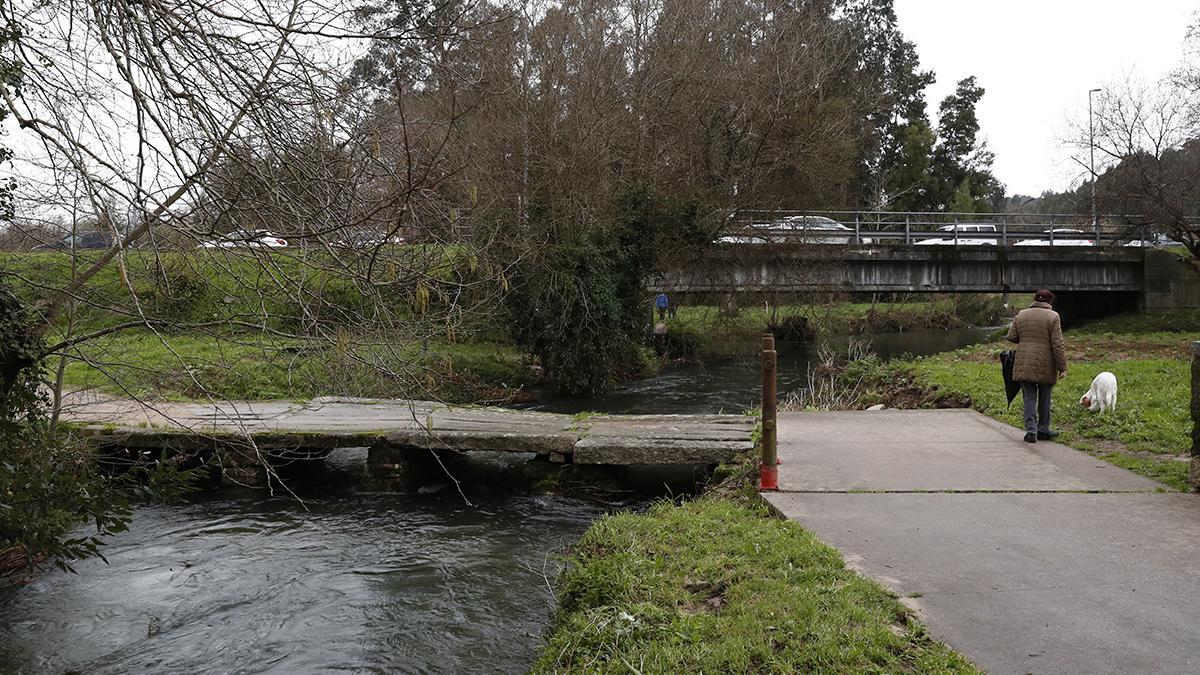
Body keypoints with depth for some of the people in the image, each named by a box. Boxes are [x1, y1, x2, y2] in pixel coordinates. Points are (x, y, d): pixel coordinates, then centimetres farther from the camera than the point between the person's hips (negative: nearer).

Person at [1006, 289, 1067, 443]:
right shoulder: (1053, 316, -7)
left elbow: (1011, 337, 7)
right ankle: (1043, 430, 22)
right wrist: (1062, 368, -7)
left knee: (1029, 398, 6)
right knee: (1044, 398, 13)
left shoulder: (1021, 315, 4)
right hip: (1045, 366, -2)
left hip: (1024, 364, 2)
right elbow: (1057, 345, -10)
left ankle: (1031, 430, -4)